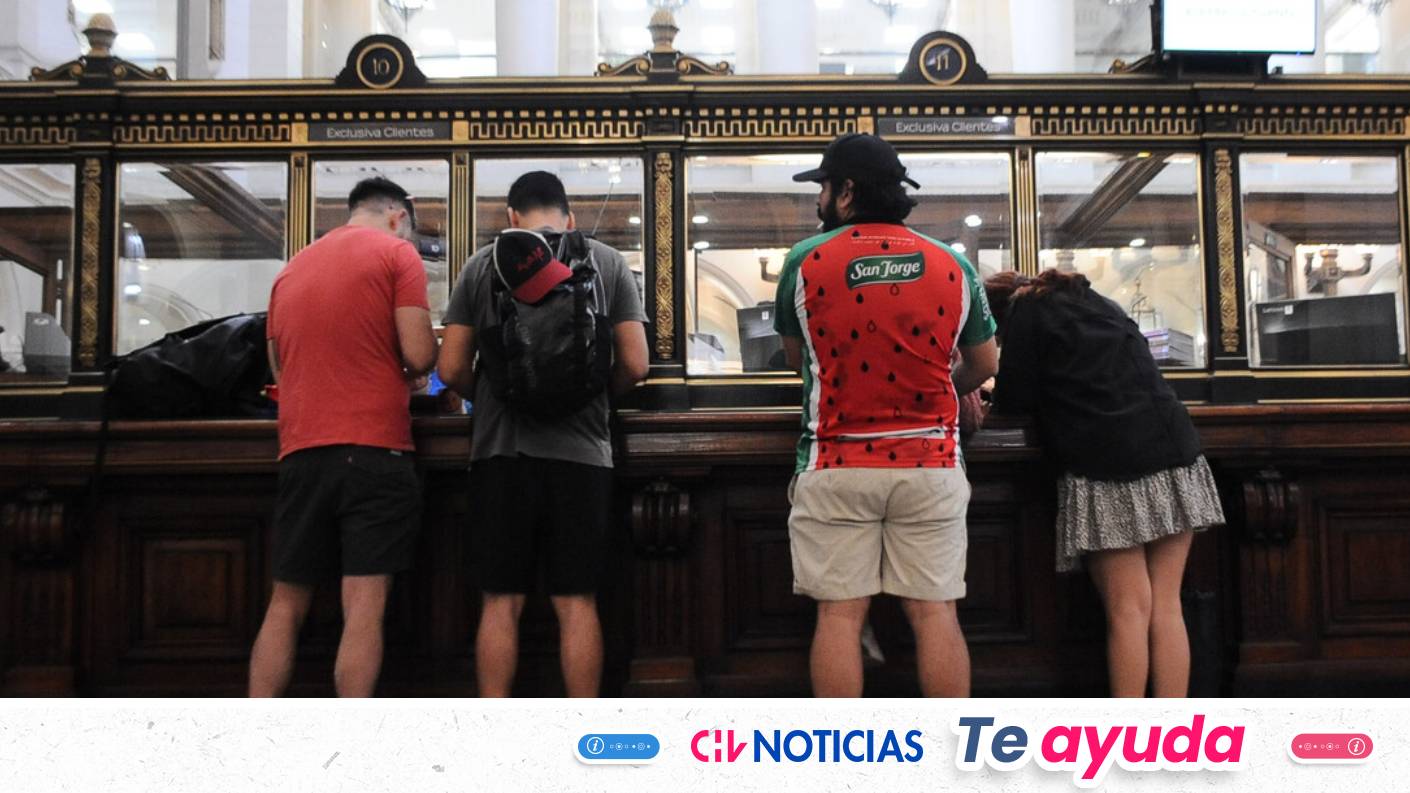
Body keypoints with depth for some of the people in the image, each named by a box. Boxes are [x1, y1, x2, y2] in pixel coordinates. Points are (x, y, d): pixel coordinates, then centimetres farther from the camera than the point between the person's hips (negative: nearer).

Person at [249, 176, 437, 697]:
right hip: (375, 451, -5)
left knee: (285, 606, 12)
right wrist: (410, 372, 14)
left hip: (300, 452, 5)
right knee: (363, 610, -5)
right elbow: (420, 355, -7)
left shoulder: (291, 269, 18)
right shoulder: (396, 253, 1)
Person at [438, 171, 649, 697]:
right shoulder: (608, 263, 6)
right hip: (581, 451, 0)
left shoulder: (483, 264, 5)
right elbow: (634, 365, 0)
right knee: (577, 603, 6)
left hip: (501, 450, 0)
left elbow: (452, 369, 2)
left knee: (501, 603, 7)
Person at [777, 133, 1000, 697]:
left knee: (839, 614, 3)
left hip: (837, 465, -1)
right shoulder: (951, 264, 4)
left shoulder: (806, 260, -2)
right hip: (929, 463, 2)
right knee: (935, 612, 5)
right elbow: (985, 364, 14)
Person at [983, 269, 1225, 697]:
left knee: (1128, 612, -3)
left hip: (1108, 464, -6)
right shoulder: (1093, 299, 25)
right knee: (1167, 608, 5)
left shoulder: (1026, 311, 5)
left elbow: (1014, 400, 3)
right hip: (1172, 448, 6)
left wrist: (995, 392, 23)